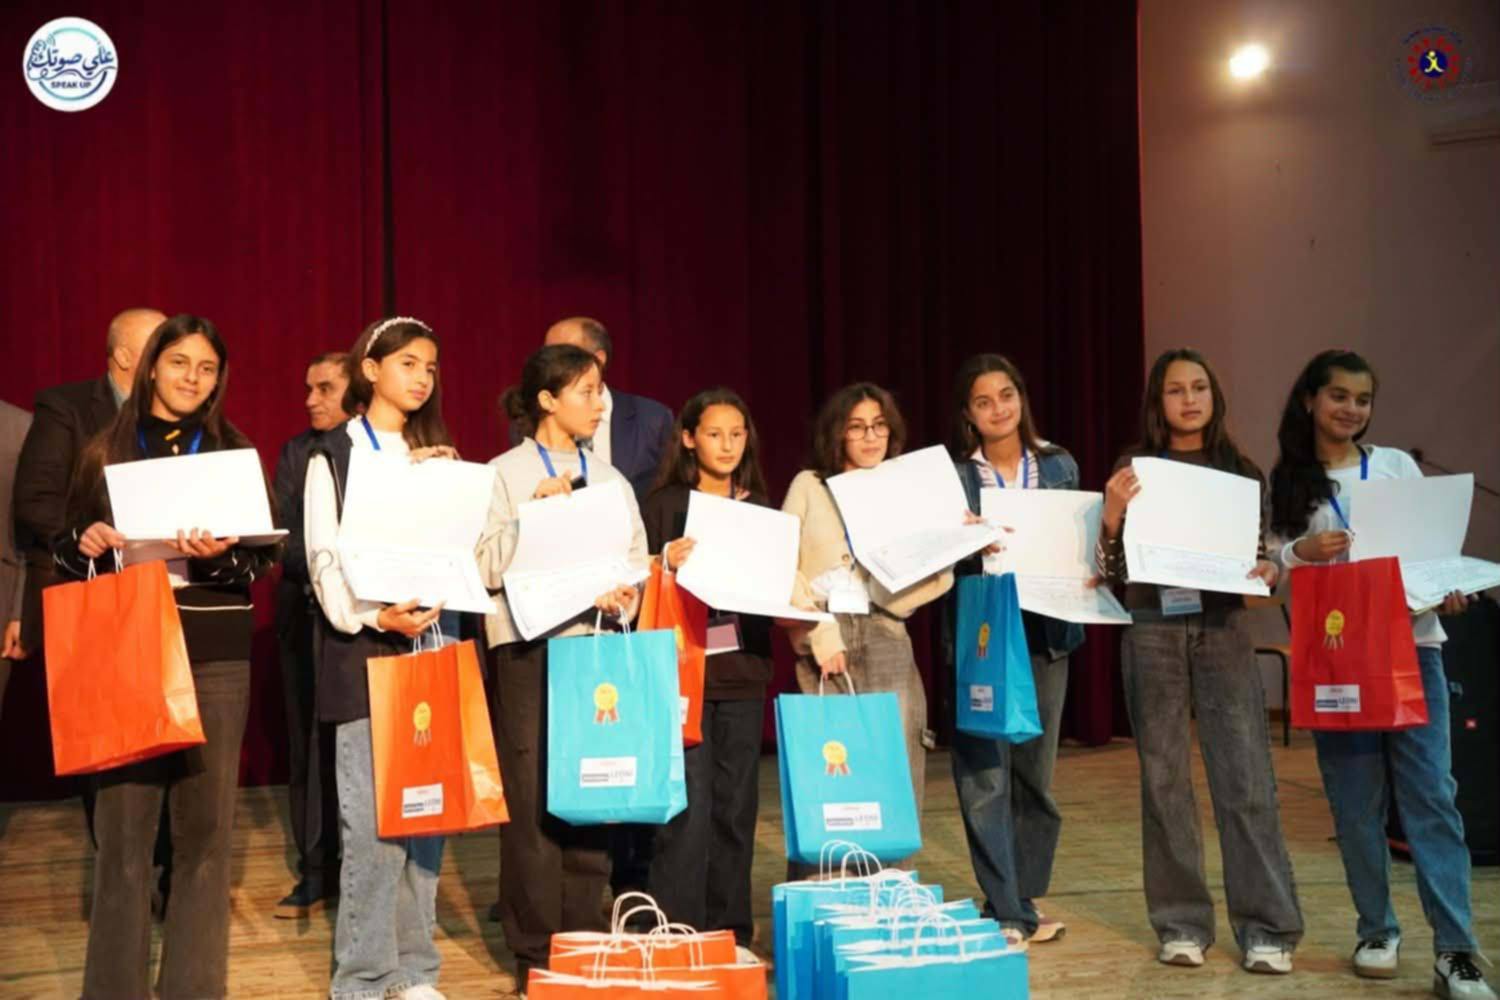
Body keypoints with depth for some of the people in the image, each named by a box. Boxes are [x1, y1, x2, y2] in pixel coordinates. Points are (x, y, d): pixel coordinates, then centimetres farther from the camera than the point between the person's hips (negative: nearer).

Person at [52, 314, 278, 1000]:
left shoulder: (234, 451, 8)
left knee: (206, 823, 2)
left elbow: (262, 556, 4)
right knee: (123, 821, -1)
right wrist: (87, 543, -11)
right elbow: (64, 549, 11)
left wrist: (220, 556, -17)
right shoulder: (106, 450, 9)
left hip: (214, 653, 0)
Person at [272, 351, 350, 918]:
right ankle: (316, 870, 13)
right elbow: (282, 537, 4)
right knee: (311, 741, 6)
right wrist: (325, 571, -12)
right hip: (308, 612, 4)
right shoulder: (296, 453, 10)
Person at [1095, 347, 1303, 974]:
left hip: (1223, 629, 1)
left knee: (1246, 778, -4)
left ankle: (1266, 927, 3)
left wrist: (1268, 571, -9)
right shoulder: (1133, 468, 4)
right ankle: (1180, 923, 12)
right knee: (1163, 779, 3)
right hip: (1154, 631, -1)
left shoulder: (1241, 471, 9)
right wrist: (1111, 515, -16)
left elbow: (1263, 553, 14)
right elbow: (1114, 572, 2)